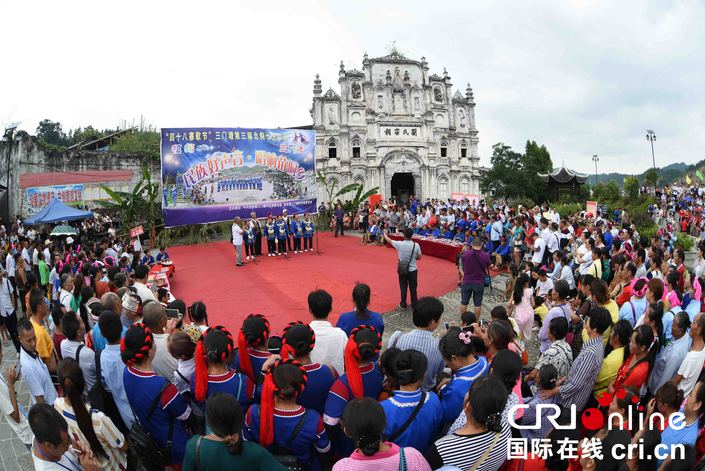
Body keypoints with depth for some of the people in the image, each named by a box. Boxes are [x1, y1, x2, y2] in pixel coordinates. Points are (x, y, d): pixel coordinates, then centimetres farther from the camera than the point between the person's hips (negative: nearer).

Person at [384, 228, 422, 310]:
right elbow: (419, 257, -3)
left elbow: (389, 240, 4)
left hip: (402, 270, 0)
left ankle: (403, 305, 23)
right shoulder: (416, 245, -14)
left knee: (403, 288, 13)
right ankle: (414, 305, 24)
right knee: (413, 288, 12)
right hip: (413, 270, 0)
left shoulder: (399, 244, -15)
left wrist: (384, 234, 24)